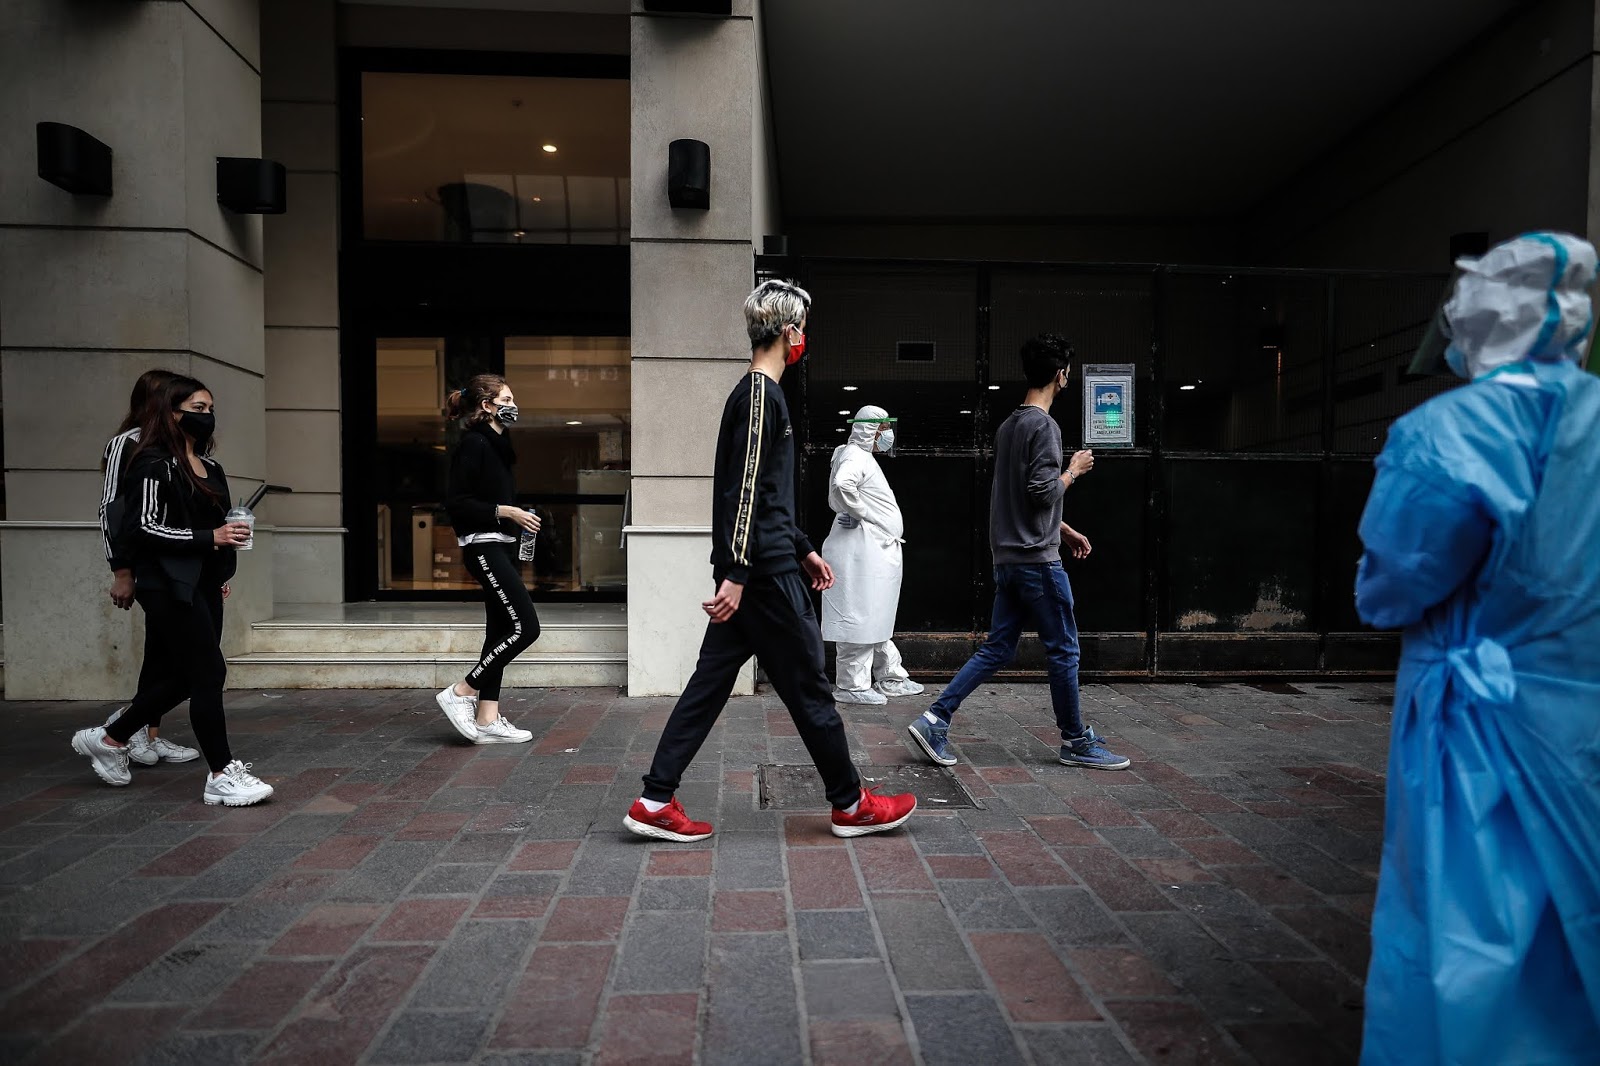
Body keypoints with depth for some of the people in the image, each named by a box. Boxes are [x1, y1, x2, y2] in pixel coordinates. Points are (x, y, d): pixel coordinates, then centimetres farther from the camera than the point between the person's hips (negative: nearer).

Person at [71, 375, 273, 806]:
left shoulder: (209, 467, 15)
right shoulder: (154, 464, -9)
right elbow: (141, 527, -16)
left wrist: (220, 573, 22)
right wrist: (210, 538, -23)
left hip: (203, 585, 9)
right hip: (170, 587, -9)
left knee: (181, 676, 14)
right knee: (209, 675, -8)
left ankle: (108, 739, 34)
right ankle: (221, 776, 1)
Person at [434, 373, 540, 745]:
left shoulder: (496, 444, 17)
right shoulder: (473, 444, -11)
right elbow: (456, 502, -17)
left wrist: (518, 516, 10)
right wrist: (504, 511, -20)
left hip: (501, 548, 10)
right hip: (485, 548, -10)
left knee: (501, 632, 8)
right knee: (526, 627, -12)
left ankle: (488, 719, 13)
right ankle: (460, 692, 1)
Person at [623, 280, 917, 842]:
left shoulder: (754, 393, 20)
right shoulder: (762, 395, -12)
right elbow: (744, 490, -20)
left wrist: (804, 549, 26)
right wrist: (735, 574, -24)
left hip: (750, 571, 10)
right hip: (765, 573, -10)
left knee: (711, 681, 9)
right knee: (808, 686, 2)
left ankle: (655, 801, 13)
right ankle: (851, 804, 17)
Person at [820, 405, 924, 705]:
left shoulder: (864, 457, 21)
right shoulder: (855, 456, -13)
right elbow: (841, 486, -34)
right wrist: (860, 513, -20)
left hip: (876, 551, 11)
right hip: (862, 551, -11)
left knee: (877, 617, 17)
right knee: (860, 616, -6)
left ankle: (891, 679, 27)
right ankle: (851, 685, 2)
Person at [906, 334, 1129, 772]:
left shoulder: (1009, 425, 16)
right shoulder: (1044, 426, -13)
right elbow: (1044, 491, -20)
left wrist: (1065, 530, 27)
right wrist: (1073, 471, -1)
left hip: (1008, 558, 9)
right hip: (1037, 560, -9)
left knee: (997, 649, 10)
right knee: (1064, 650, 5)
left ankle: (934, 721, 5)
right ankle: (1076, 742, 18)